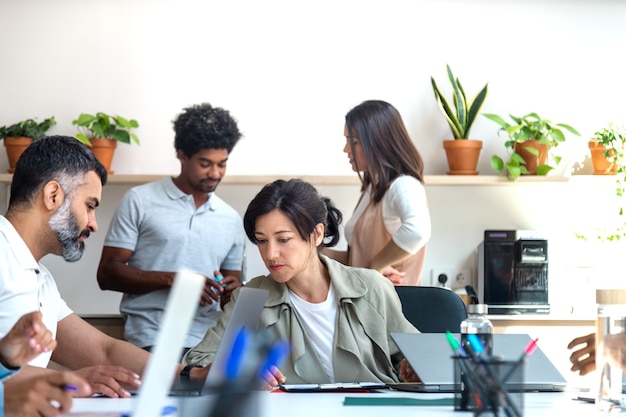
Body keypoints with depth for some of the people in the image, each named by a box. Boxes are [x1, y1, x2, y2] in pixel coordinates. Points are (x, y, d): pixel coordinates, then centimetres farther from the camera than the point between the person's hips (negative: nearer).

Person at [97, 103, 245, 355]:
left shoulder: (231, 220, 16)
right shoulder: (140, 201, 5)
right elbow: (108, 274, 0)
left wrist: (233, 291, 0)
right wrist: (172, 279, -13)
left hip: (209, 343, 4)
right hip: (152, 342, -4)